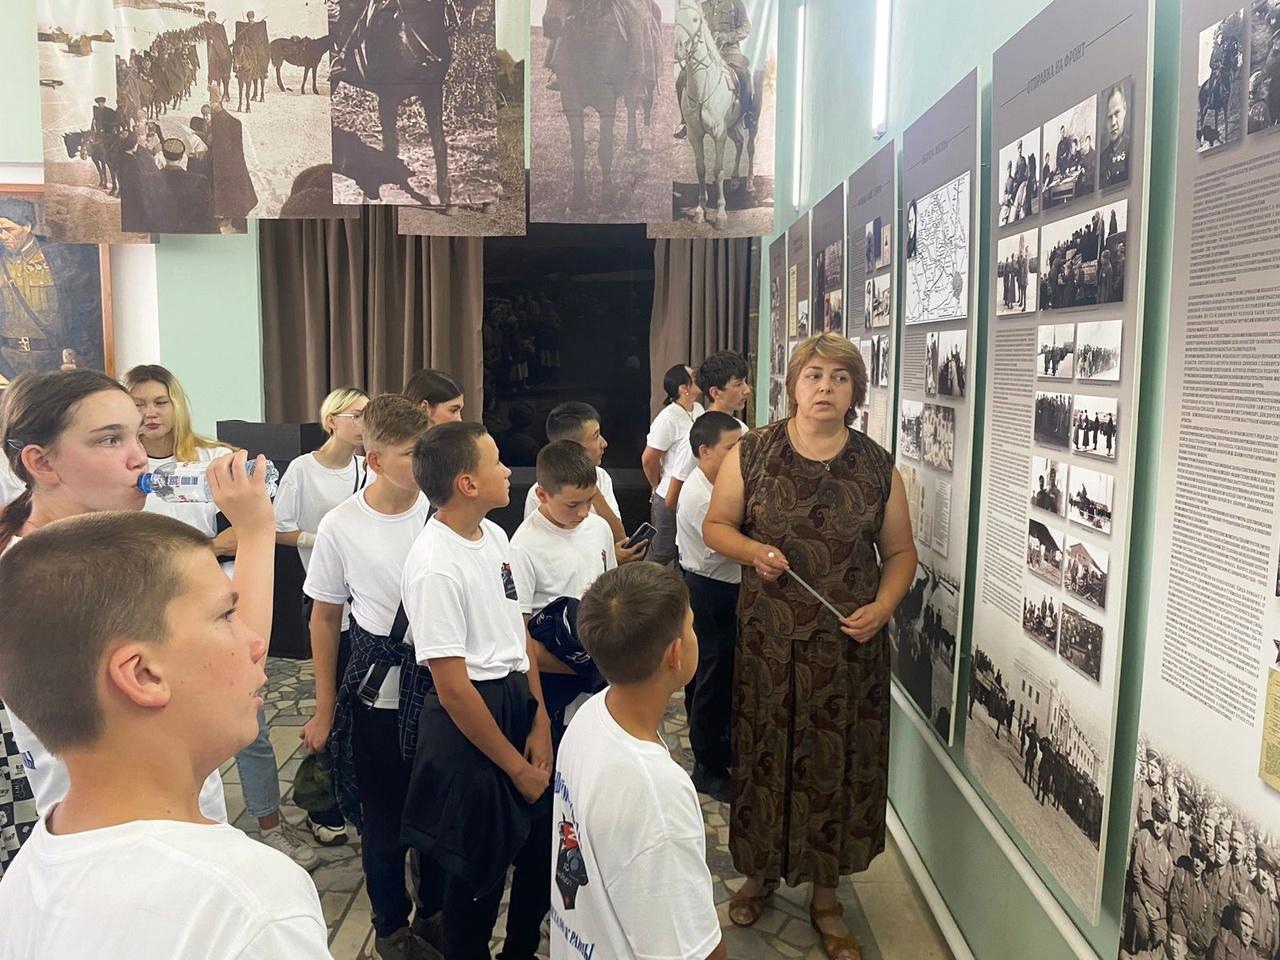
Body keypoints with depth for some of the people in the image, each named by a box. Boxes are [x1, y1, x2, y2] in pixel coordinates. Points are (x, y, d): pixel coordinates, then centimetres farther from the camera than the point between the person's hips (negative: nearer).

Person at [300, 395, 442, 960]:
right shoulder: (341, 526, -11)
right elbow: (324, 620, 1)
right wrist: (325, 710, 5)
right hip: (377, 691, 0)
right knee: (383, 821, 15)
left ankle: (436, 911, 42)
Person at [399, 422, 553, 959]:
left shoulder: (494, 535, 2)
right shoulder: (435, 567, -23)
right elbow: (453, 688, -21)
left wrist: (539, 719, 3)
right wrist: (515, 766, -12)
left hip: (518, 701, 8)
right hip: (469, 720, -8)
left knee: (543, 843, 19)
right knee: (480, 869, 11)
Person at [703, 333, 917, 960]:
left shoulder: (877, 465, 0)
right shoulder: (752, 454, -2)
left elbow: (900, 551, 7)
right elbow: (715, 525, 5)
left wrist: (883, 606, -10)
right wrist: (754, 551, -15)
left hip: (848, 643, 1)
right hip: (768, 639, 0)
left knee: (837, 761, 10)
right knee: (764, 752, 11)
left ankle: (825, 894, 30)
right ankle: (760, 870, 36)